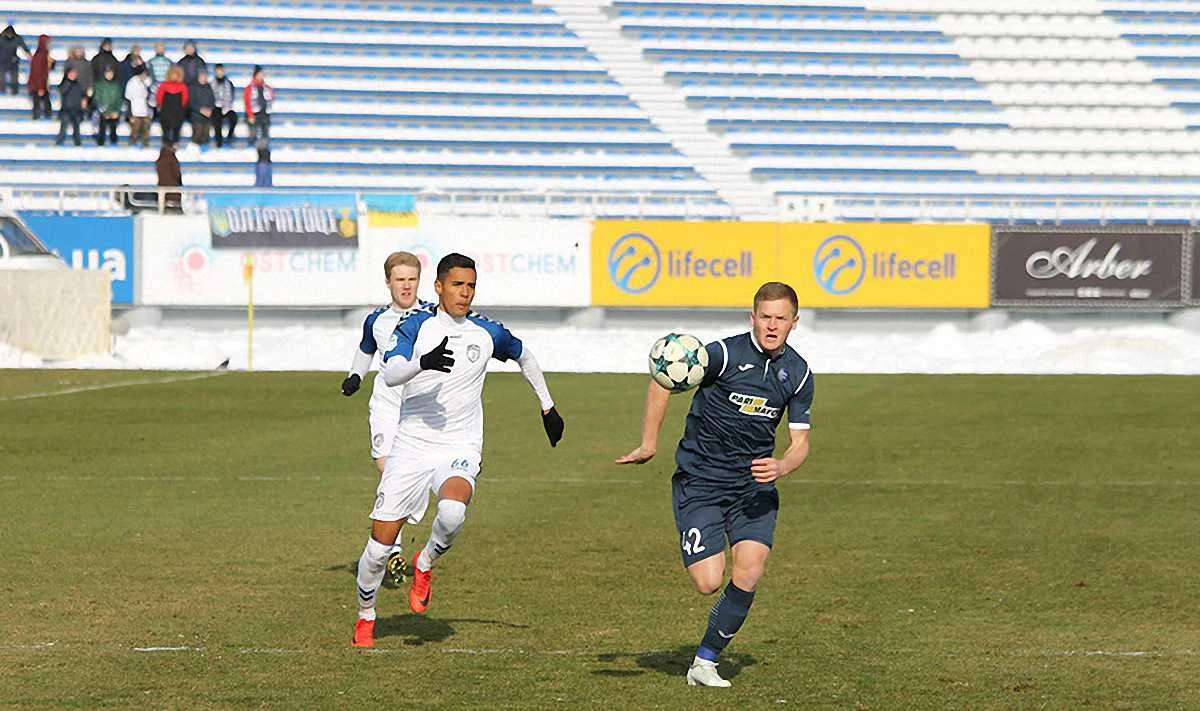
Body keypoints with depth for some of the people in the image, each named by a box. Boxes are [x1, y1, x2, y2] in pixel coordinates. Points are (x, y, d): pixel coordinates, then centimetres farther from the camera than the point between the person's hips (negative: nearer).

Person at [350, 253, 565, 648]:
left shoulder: (487, 333, 4)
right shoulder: (416, 326, -2)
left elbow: (524, 356, 26)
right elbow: (390, 374, -18)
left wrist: (547, 406, 29)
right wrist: (423, 362, -36)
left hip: (459, 450, 0)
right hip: (411, 447, 0)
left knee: (453, 511, -34)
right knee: (380, 543, -2)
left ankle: (425, 565, -2)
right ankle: (366, 617, 23)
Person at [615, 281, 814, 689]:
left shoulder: (798, 373, 1)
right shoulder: (725, 353, -14)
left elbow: (800, 442, 5)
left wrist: (780, 467, -18)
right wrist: (649, 445, -8)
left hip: (755, 482, 3)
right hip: (699, 482, -3)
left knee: (748, 574, -15)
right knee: (708, 583, -15)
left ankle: (705, 661, 3)